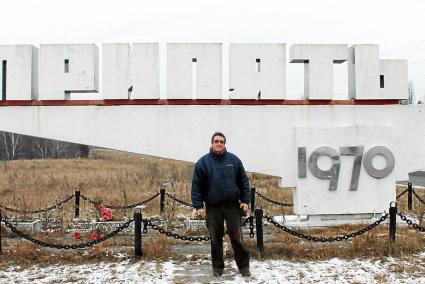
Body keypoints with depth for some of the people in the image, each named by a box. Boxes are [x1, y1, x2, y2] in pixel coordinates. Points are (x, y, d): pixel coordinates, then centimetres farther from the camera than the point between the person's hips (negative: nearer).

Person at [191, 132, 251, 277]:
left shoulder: (234, 160, 4)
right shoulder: (203, 162, -1)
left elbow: (243, 182, 6)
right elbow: (196, 186, -2)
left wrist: (245, 200, -1)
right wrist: (198, 205, -8)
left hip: (232, 205, 0)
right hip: (213, 207, 0)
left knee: (237, 237, 3)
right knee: (216, 238, 9)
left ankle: (243, 266, 16)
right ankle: (218, 266, 24)